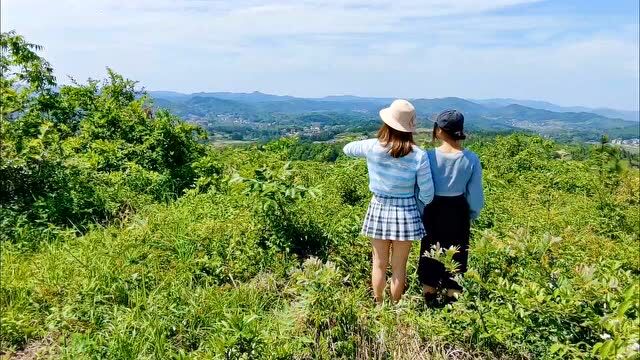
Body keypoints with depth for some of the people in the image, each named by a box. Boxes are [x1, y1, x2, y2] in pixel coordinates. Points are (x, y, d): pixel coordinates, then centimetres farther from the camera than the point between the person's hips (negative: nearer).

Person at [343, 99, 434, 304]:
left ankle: (378, 305, 31)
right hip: (406, 212, -1)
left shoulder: (372, 147, -11)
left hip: (379, 210, 1)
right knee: (399, 267, 14)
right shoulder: (419, 155, -14)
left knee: (379, 264, 17)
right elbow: (427, 196, -11)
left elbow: (347, 149, 12)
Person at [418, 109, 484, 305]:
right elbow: (475, 194, -6)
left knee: (430, 253, 18)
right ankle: (453, 298, 27)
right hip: (458, 212, 1)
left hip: (433, 211, 0)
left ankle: (429, 300, 31)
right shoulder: (471, 159, -13)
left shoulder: (429, 156, -17)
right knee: (456, 255, 17)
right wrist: (472, 215, 12)